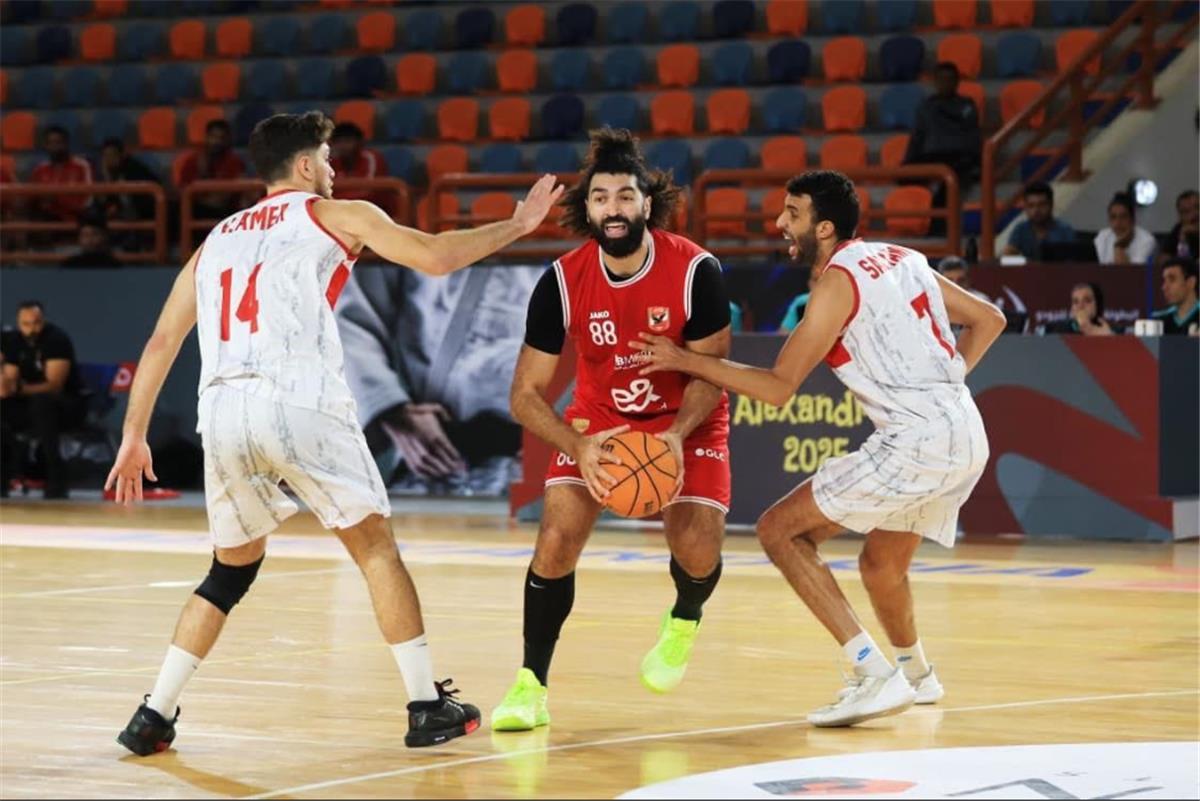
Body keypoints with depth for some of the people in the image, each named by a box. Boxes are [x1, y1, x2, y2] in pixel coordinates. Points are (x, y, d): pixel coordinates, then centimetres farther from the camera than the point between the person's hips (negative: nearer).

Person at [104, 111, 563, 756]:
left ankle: (154, 717, 14)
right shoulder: (335, 215, 13)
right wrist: (515, 226, 19)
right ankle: (428, 707, 7)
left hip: (222, 414, 5)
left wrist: (134, 437, 24)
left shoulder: (215, 240, 26)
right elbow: (435, 258, 5)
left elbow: (161, 344, 22)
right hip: (300, 406, -4)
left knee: (232, 568, 20)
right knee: (375, 547, 9)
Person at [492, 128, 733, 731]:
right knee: (556, 541, -17)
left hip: (685, 421, -1)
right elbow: (526, 394, -16)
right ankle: (531, 685, -2)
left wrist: (678, 434, -31)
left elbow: (710, 374, -14)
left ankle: (683, 622, 21)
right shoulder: (563, 281, -20)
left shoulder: (695, 271, -24)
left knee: (698, 553, -17)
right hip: (598, 419, 1)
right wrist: (578, 447, -32)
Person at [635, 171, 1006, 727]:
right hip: (966, 439, 9)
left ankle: (875, 676, -9)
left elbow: (778, 388, -9)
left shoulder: (838, 280, -8)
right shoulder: (901, 260, 17)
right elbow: (989, 320, 23)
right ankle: (916, 675, 51)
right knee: (881, 565, 29)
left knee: (780, 530, -3)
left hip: (916, 441, -9)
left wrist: (686, 361, -4)